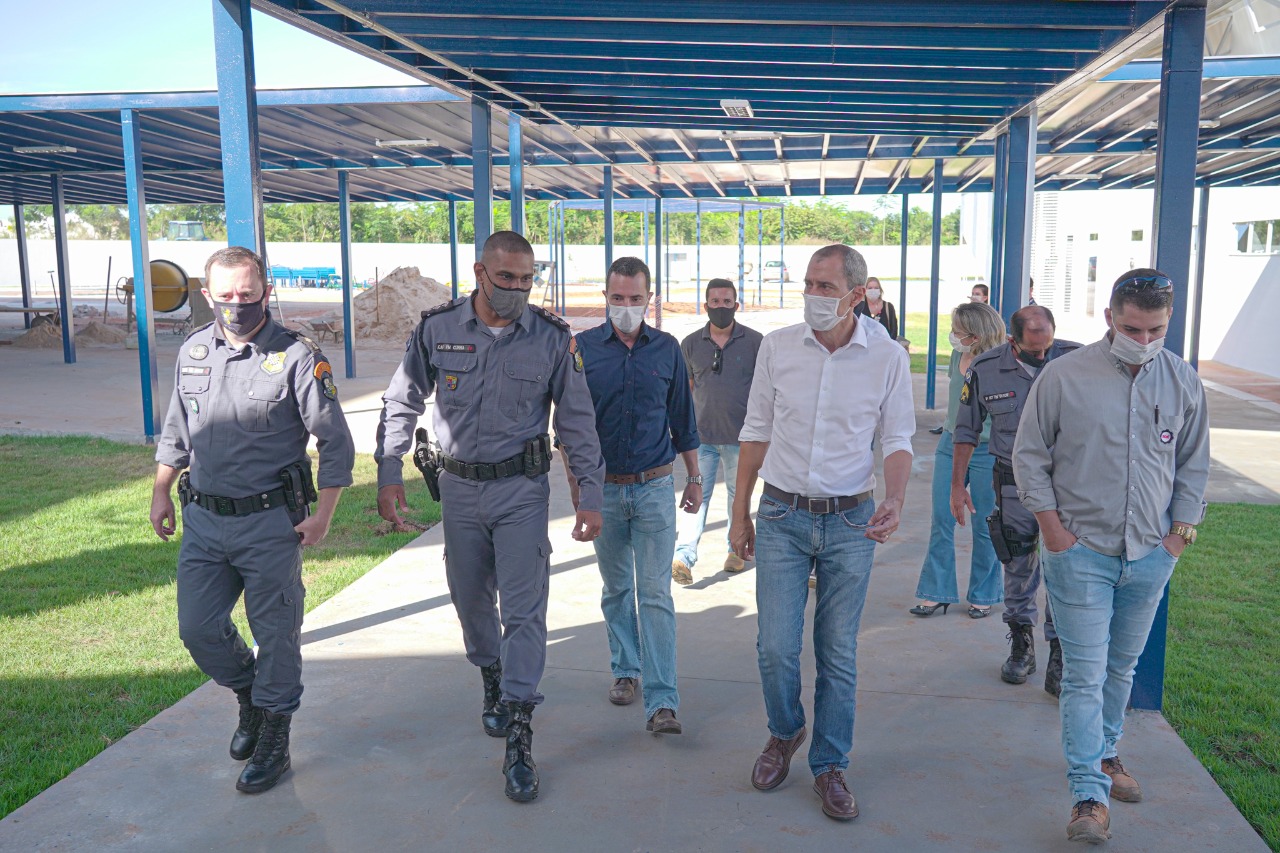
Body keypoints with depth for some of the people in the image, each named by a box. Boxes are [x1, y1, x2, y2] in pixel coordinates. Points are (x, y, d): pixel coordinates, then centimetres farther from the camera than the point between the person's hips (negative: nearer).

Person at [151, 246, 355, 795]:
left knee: (276, 636, 4)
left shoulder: (297, 357, -11)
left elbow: (336, 444, -9)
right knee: (198, 629, 9)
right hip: (203, 519, 5)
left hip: (270, 523, -5)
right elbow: (175, 431, 19)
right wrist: (161, 494, 18)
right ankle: (250, 696, 37)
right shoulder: (194, 351, 6)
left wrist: (322, 515, -12)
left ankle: (273, 742, 22)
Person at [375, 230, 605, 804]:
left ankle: (518, 740, 2)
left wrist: (589, 495, -4)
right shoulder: (437, 329, -4)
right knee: (470, 598, 15)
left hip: (522, 488, -2)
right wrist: (388, 473, 0)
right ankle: (493, 680, 44)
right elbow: (401, 405, 7)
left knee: (524, 609, -5)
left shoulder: (552, 337, -6)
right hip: (459, 487, 2)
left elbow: (577, 422, -1)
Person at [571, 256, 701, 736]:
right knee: (616, 589, 15)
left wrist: (694, 478, 13)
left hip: (655, 487, -1)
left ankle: (662, 702, -4)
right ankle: (625, 670, 34)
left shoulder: (667, 349, 2)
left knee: (655, 594, -5)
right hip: (603, 489, 1)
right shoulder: (583, 348, -2)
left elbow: (682, 419, 10)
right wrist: (576, 480, -3)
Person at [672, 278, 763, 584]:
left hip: (741, 435, 0)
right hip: (701, 434, 1)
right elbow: (685, 387, 11)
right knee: (698, 493, -3)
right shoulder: (691, 344, 4)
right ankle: (684, 556, -6)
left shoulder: (754, 342, -1)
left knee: (739, 492, 13)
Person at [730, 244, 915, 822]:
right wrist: (739, 513, 7)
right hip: (782, 516, 1)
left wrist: (895, 501, -16)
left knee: (838, 654, 8)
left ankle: (829, 767, 26)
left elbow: (897, 440, 3)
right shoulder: (777, 346, -2)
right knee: (776, 647, 1)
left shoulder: (888, 357, -5)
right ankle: (784, 734, 32)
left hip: (850, 520, 0)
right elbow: (757, 431, 6)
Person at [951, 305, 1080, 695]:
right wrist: (958, 485, 6)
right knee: (1018, 568, 11)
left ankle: (1060, 656, 9)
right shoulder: (985, 369, -4)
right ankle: (1022, 644, 29)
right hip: (1014, 483, 1)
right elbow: (967, 432, 6)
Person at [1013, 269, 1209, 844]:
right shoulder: (1064, 376, -8)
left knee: (1122, 667, 17)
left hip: (1151, 558, 4)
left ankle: (1104, 753, 37)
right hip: (1082, 553, -4)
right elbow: (1030, 455, -2)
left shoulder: (1184, 382, 4)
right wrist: (1053, 528, -7)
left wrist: (1181, 531, 8)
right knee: (1086, 675, -4)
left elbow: (1193, 464, 14)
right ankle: (1089, 796, 1)